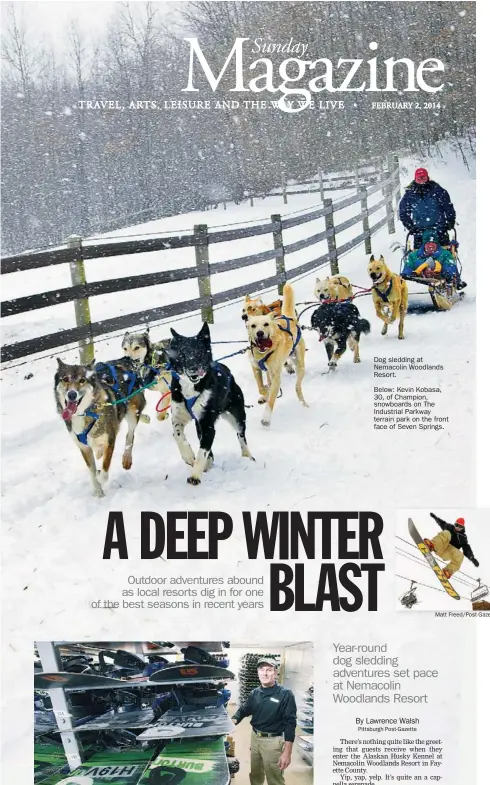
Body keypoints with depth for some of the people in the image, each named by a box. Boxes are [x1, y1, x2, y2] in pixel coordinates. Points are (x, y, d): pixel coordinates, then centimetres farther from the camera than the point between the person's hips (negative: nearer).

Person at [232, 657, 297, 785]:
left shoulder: (285, 694, -13)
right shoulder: (254, 693, 4)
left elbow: (290, 723, -15)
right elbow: (245, 710, 19)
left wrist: (287, 752, -20)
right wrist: (234, 720, -5)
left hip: (273, 741, -6)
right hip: (255, 738, 6)